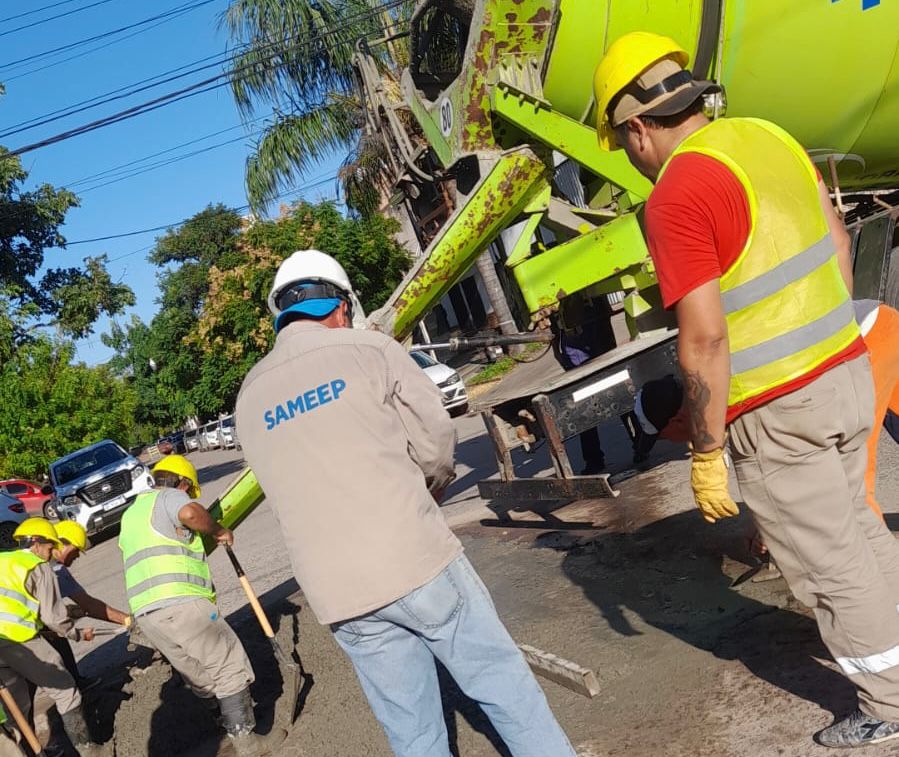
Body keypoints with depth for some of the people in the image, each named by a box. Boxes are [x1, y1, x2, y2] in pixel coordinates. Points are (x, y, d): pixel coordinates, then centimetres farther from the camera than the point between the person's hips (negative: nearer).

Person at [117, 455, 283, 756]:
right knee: (228, 664, 0)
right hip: (179, 603, -9)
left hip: (145, 613, 9)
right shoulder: (169, 497, 1)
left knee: (199, 674, 17)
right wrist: (218, 531, -6)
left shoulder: (130, 513, 28)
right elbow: (190, 512, -23)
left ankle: (231, 726, 24)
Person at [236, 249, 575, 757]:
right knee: (504, 688, 11)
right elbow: (437, 439, 3)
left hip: (336, 593, 5)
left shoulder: (250, 396, 11)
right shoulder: (369, 348, -1)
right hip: (415, 560, -4)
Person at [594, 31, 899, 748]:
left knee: (829, 563, 11)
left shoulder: (676, 195, -19)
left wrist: (706, 455, -12)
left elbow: (704, 343, -23)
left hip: (779, 410, -8)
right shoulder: (769, 136, 6)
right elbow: (837, 241, 15)